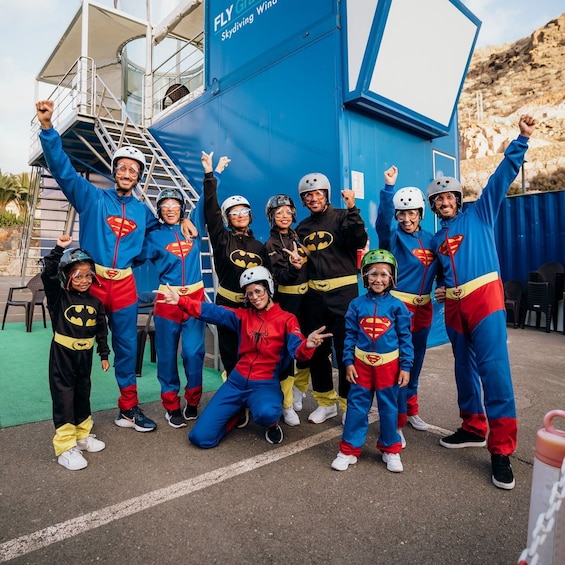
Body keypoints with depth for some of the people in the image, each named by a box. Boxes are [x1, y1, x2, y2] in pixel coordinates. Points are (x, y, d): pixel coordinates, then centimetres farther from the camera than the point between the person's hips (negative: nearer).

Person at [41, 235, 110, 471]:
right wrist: (58, 250, -33)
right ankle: (65, 447, 6)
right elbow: (48, 275, -27)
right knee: (64, 397, -1)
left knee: (83, 394, 17)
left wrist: (104, 354, 8)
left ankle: (82, 434, 33)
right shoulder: (58, 296, -8)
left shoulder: (94, 302, 2)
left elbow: (101, 330, 8)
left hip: (85, 354, 5)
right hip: (62, 354, -4)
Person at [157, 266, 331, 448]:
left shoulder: (286, 319, -4)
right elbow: (214, 312, -7)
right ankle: (237, 412, 24)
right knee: (201, 437, -4)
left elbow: (297, 348, -18)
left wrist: (308, 345, -43)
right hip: (237, 381, 4)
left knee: (266, 413, -40)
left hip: (265, 384, -3)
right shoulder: (244, 315, 6)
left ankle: (272, 425, 0)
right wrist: (180, 301, -20)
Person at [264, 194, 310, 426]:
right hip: (286, 299, -5)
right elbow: (280, 277, -20)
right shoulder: (271, 245, -6)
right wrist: (294, 267, -38)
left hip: (307, 296, 5)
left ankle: (299, 392, 33)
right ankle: (287, 405, 9)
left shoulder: (298, 236, 8)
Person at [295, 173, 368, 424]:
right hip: (314, 294, 5)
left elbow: (359, 241, -19)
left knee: (345, 350, 0)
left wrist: (352, 209, -26)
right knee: (316, 350, 10)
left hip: (343, 291, -5)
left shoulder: (341, 217, -2)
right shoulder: (302, 228, 13)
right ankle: (326, 402, 26)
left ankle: (349, 404, 16)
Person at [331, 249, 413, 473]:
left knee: (389, 408, 12)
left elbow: (405, 338, -1)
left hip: (388, 365, -1)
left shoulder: (397, 305, -5)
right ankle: (349, 449, 20)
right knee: (356, 407, 7)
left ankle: (391, 449, 30)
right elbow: (350, 335, 3)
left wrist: (405, 366, -3)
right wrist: (348, 362, -1)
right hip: (361, 363, 1)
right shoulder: (357, 305, -2)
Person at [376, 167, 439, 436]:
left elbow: (438, 268, 13)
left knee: (416, 360, 16)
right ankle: (397, 418, 9)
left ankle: (410, 409, 33)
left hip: (423, 306, 6)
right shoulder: (393, 236, -7)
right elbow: (382, 220, -27)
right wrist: (389, 187, -36)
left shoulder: (430, 239, 8)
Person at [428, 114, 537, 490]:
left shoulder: (480, 215, 9)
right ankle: (473, 427, 26)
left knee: (494, 368, -12)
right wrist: (441, 289, 11)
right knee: (465, 368, 11)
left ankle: (502, 449, -6)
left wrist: (522, 139, -5)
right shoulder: (436, 240, 20)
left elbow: (502, 176, 1)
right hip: (454, 306, 6)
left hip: (485, 297, -5)